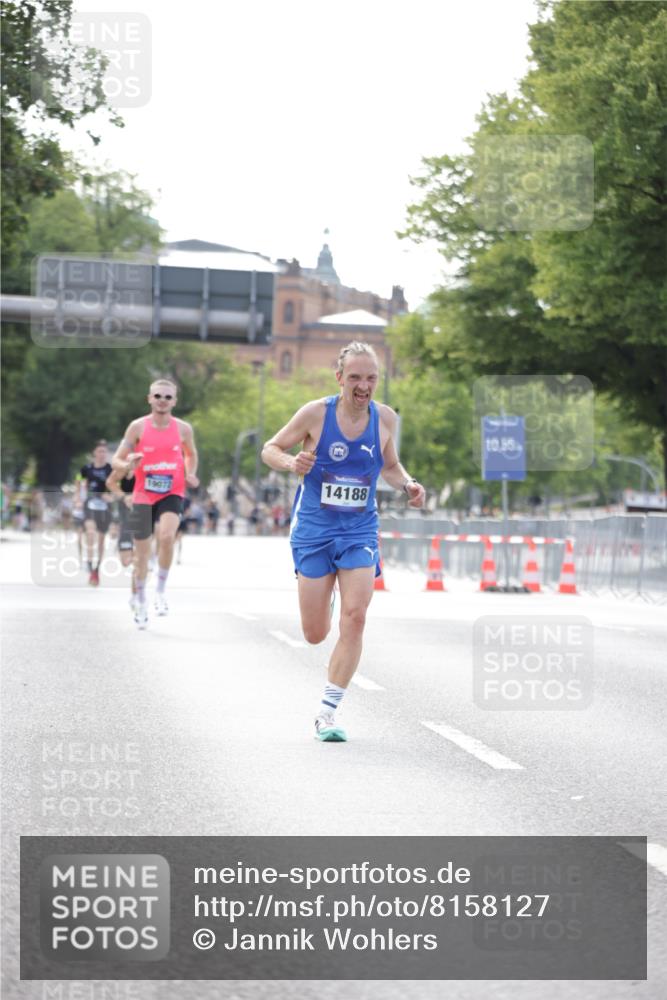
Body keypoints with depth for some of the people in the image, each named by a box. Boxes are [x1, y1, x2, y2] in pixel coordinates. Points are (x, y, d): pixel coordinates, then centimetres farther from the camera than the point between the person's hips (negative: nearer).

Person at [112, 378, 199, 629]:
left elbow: (191, 454, 21)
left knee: (167, 536, -28)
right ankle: (141, 602, 25)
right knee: (142, 552, 5)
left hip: (172, 494, 0)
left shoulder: (183, 429, 1)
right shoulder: (138, 427, -3)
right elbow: (116, 460, -1)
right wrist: (128, 465, -23)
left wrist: (190, 475, 2)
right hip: (143, 495, 0)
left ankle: (161, 590, -9)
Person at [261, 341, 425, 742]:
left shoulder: (385, 418, -1)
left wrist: (407, 484, -5)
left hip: (360, 532, 2)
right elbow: (270, 449, 0)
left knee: (354, 618, -15)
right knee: (315, 634, 0)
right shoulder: (316, 413, -10)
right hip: (313, 531, -2)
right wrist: (292, 462, -22)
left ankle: (328, 712, -5)